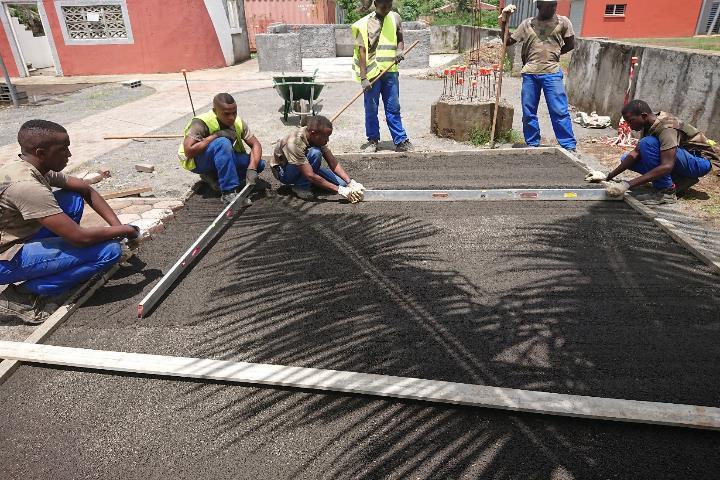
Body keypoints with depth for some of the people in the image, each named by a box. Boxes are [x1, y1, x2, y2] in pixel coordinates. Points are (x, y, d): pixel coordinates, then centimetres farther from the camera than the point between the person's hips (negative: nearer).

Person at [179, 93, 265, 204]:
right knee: (223, 143, -37)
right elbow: (188, 151, -33)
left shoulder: (239, 123, -10)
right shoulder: (201, 123, -26)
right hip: (196, 161, -6)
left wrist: (252, 168, -31)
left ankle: (212, 177, 0)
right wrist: (216, 135, -34)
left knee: (259, 164, -13)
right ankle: (229, 192, -35)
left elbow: (256, 144, -13)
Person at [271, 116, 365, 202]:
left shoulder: (317, 137, -16)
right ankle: (301, 187, -16)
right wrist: (339, 189, -40)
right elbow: (311, 176, -39)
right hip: (284, 172, -6)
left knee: (341, 182, -11)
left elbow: (333, 163, -13)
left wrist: (350, 182, -26)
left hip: (303, 167, 6)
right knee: (315, 153, -35)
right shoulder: (294, 143, -37)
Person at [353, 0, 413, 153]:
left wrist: (400, 50, -4)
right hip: (372, 73, -3)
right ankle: (373, 140, 18)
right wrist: (363, 77, -13)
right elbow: (362, 51, -7)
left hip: (391, 72, 3)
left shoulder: (395, 18, 9)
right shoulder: (365, 24, -4)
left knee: (393, 108, 6)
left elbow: (400, 40, 20)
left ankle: (400, 141, 10)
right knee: (371, 109, 5)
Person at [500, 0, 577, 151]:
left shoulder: (563, 22, 7)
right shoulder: (527, 24, 10)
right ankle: (532, 145, 19)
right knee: (528, 112, 6)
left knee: (560, 111, -6)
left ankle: (569, 147, 0)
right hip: (530, 73, 2)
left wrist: (551, 55, 9)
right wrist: (504, 20, 3)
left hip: (552, 73, -2)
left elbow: (570, 45, 14)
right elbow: (508, 41, 14)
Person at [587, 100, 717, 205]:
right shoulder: (649, 125, -1)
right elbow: (636, 153, -4)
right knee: (626, 159, 0)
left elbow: (666, 166, -37)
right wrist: (608, 177, -13)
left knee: (648, 143, -31)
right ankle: (679, 181, 2)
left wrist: (627, 185, -42)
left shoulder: (666, 127, -28)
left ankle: (666, 192, -20)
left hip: (701, 162, -9)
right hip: (680, 158, 9)